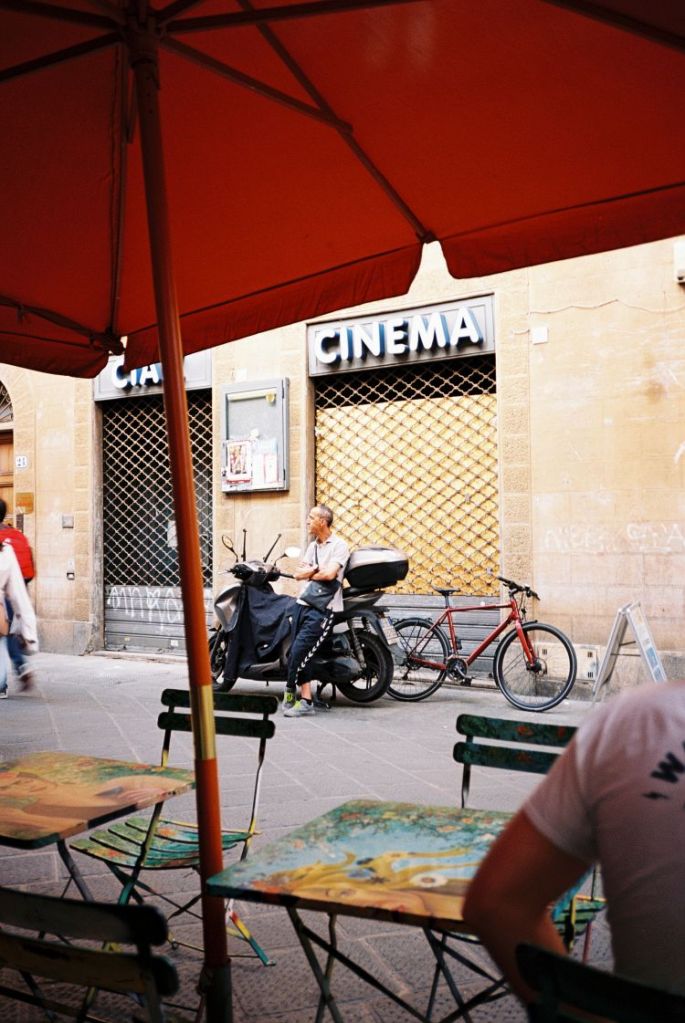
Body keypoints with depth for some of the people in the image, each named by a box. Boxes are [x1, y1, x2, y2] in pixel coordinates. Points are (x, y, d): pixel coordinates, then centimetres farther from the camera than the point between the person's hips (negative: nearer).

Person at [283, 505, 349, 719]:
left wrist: (309, 574, -1)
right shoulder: (313, 546, 20)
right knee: (299, 651, -1)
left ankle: (290, 691, 2)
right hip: (304, 602, 7)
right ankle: (306, 700, 1)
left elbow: (330, 574, -18)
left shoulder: (339, 545, -4)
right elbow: (298, 574, 12)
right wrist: (315, 569, -7)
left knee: (299, 648, -14)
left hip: (323, 607, -7)